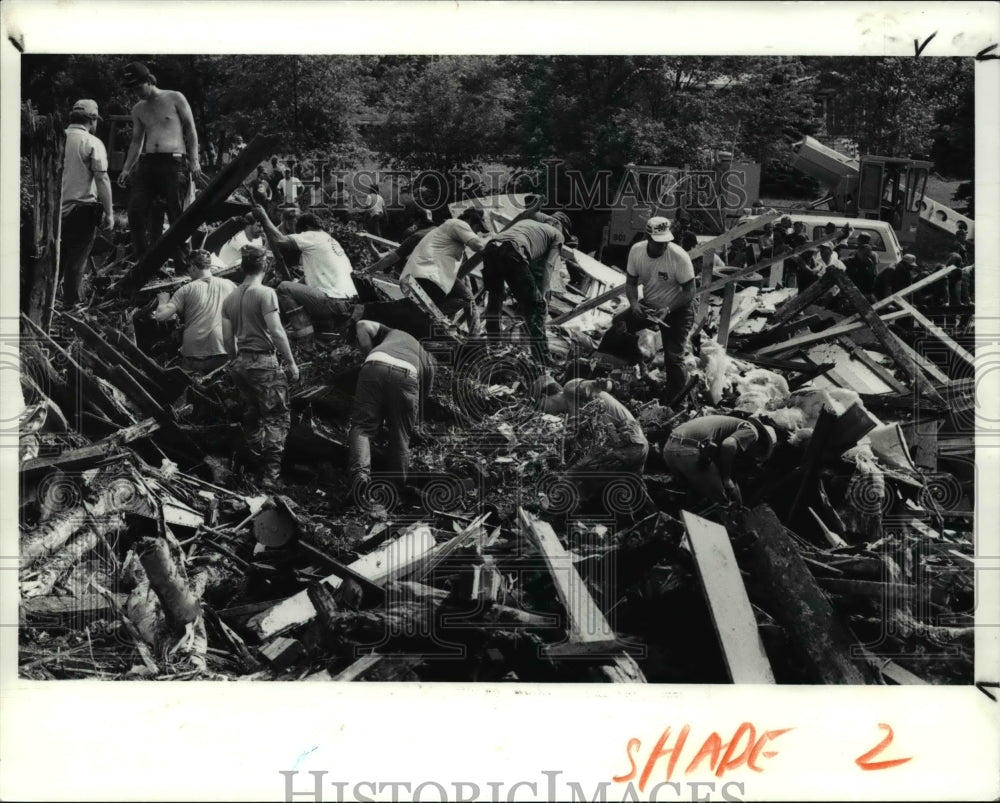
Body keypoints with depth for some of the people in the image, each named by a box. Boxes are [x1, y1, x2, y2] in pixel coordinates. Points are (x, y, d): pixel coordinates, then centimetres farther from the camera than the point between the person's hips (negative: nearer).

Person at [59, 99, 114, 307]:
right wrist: (109, 213, -10)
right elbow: (101, 179, -13)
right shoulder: (92, 143, -8)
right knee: (77, 261, 3)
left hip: (55, 209, 5)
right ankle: (72, 304, 7)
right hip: (81, 209, -5)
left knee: (56, 259, 18)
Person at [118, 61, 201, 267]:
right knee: (135, 211, -7)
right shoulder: (138, 109, 18)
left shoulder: (174, 98, 4)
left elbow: (190, 130, 3)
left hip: (174, 161, -5)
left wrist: (194, 161, -6)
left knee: (176, 215, -6)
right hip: (147, 162, 5)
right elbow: (136, 141, 22)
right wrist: (126, 169, 11)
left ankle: (184, 263, 2)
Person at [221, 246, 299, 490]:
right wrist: (291, 362, -8)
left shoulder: (230, 298, 11)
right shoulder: (265, 293, -9)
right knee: (277, 417, -3)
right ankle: (271, 473, -13)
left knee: (251, 418, 14)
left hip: (240, 363, 7)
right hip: (263, 361, -7)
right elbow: (276, 331, -15)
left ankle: (257, 469, 19)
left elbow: (227, 338, 13)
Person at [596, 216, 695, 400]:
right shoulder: (636, 251, -14)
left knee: (673, 358, -9)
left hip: (677, 309, -4)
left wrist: (667, 310, -31)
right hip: (648, 305, 4)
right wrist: (633, 303, -21)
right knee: (618, 326, -16)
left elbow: (689, 291, -19)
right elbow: (631, 282, -1)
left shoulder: (679, 257, -27)